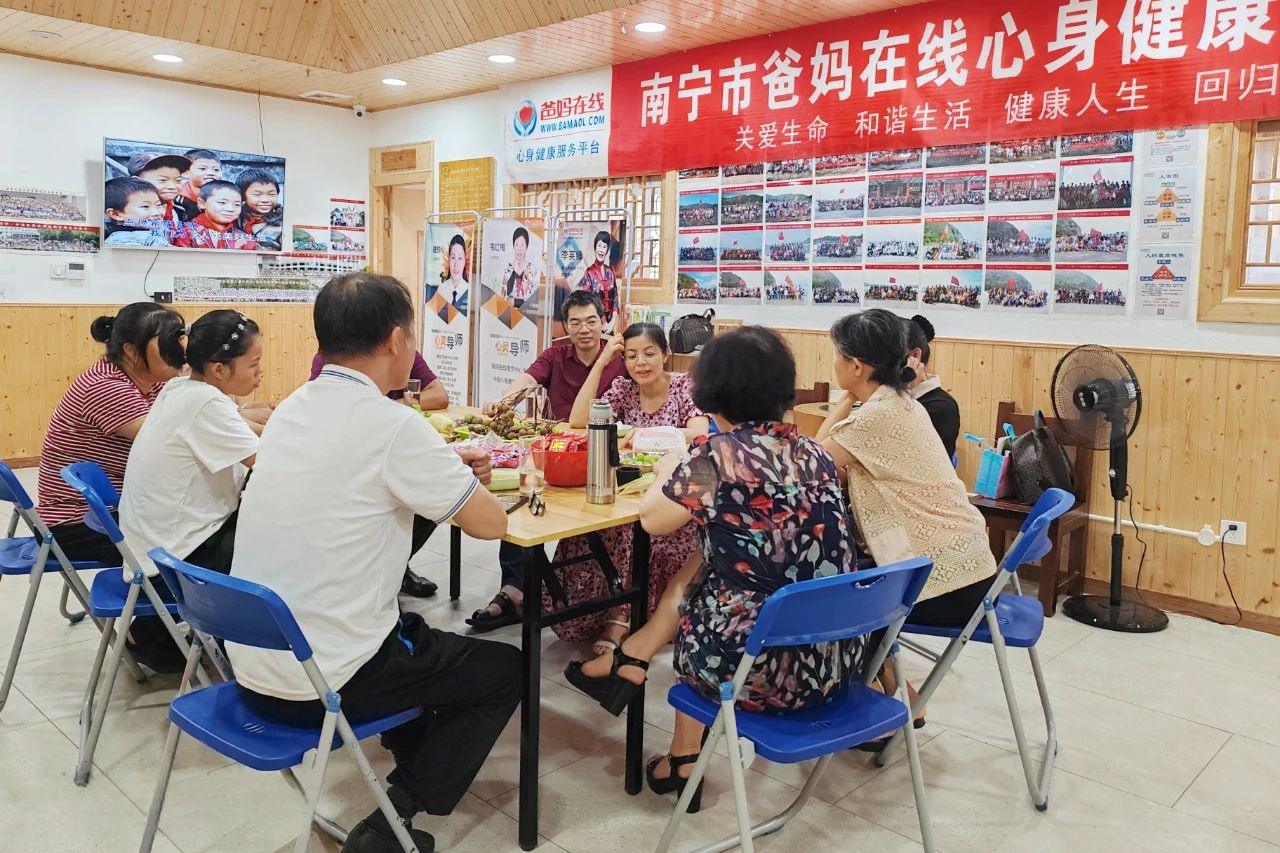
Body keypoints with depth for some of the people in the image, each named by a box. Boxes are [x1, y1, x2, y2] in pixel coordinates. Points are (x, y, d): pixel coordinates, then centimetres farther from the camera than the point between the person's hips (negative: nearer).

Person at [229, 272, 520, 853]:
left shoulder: (292, 410, 4)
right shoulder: (392, 425, -19)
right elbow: (491, 523, -11)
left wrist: (443, 469, 14)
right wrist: (465, 481, 10)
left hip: (252, 663, 8)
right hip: (322, 680, -8)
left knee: (415, 632, 31)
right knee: (505, 670, 11)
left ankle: (415, 758, 38)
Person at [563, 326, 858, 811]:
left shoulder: (714, 457, -13)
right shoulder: (814, 454, 5)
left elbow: (652, 520, 0)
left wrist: (668, 473, 20)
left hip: (759, 670, -5)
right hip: (835, 662, 6)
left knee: (693, 579, 26)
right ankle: (631, 662, 35)